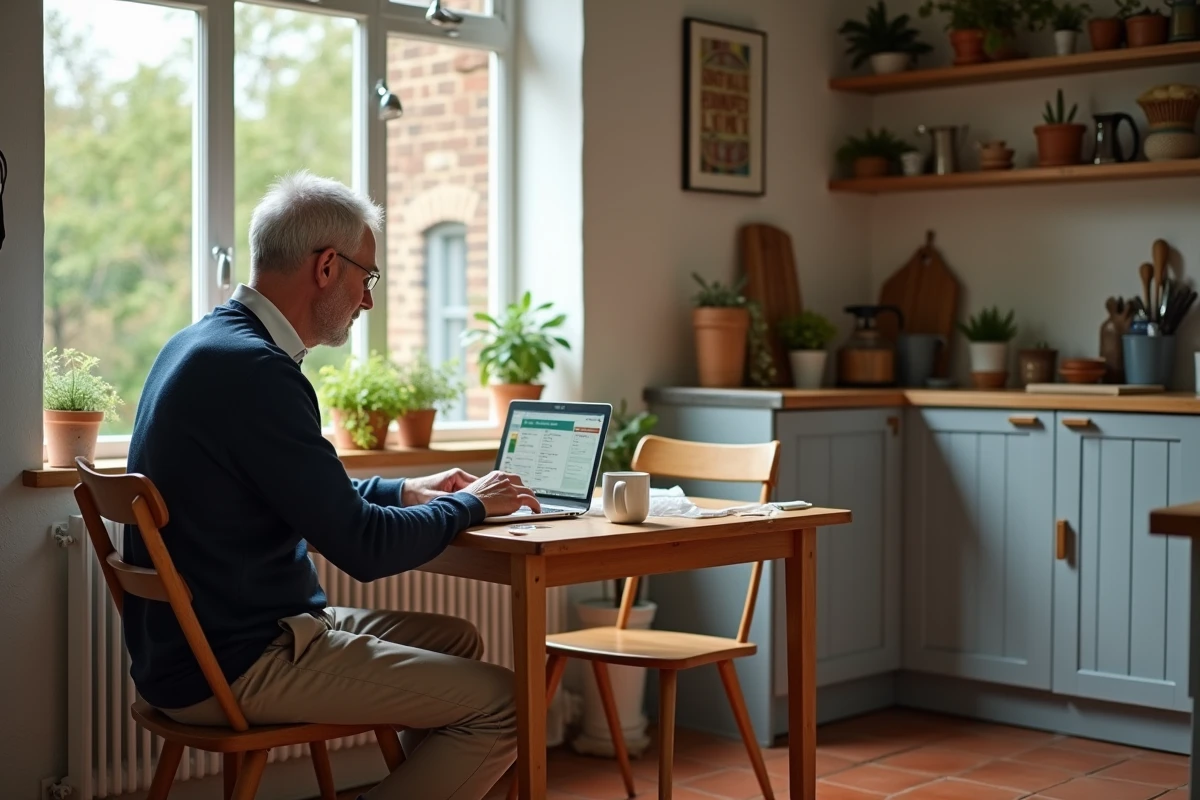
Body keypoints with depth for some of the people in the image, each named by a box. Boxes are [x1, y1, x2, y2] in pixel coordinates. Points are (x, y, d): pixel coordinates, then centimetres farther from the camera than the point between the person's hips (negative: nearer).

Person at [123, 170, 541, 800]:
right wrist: (469, 505, -4)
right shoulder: (253, 369, -22)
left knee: (457, 642, 19)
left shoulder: (201, 344, 10)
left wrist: (406, 491, 18)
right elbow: (363, 548, -20)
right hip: (234, 669, -10)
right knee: (501, 702, -12)